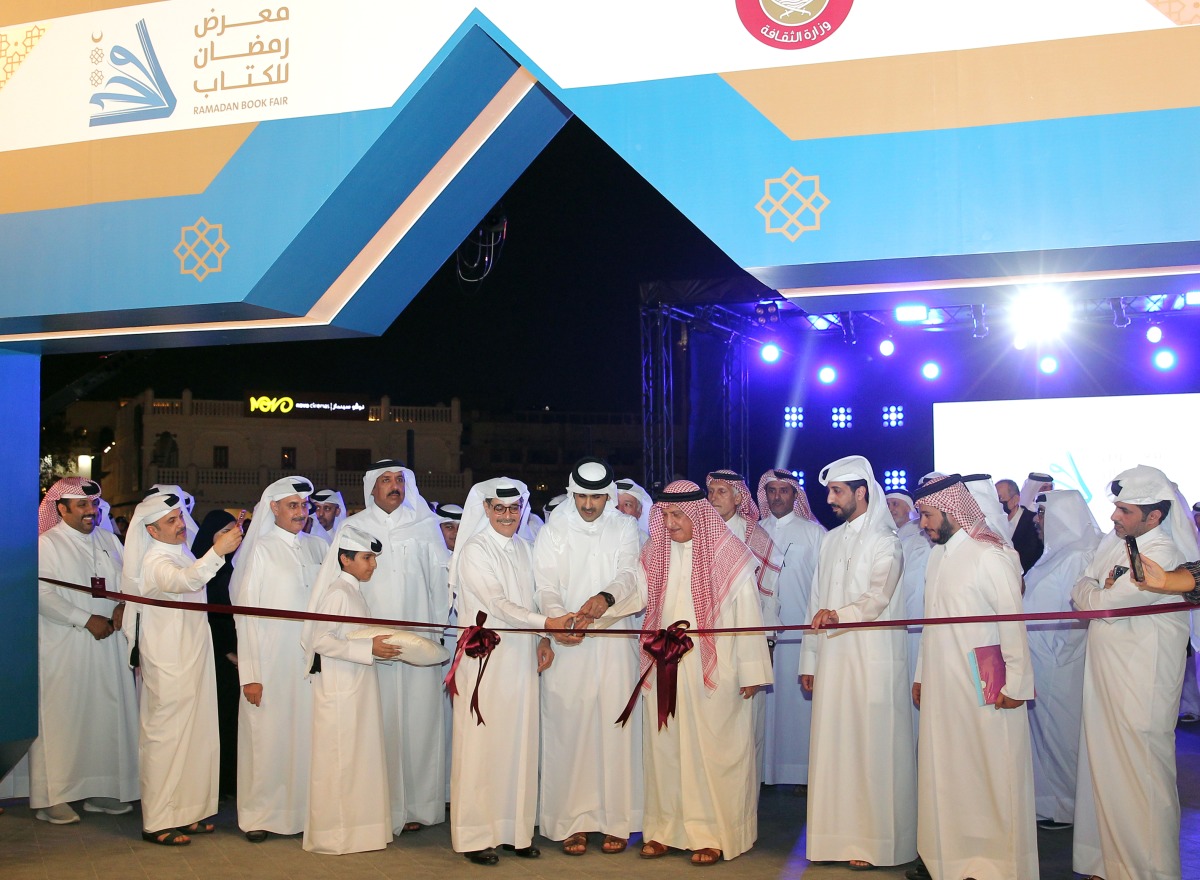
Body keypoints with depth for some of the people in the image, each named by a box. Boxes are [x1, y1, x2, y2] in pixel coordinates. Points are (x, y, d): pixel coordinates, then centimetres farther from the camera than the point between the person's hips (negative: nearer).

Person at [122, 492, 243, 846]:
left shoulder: (180, 553, 12)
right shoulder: (155, 561, -19)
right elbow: (182, 580, -42)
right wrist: (216, 552, -51)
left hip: (191, 658, 10)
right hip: (168, 665, -9)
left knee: (194, 734, 12)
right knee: (166, 736, -4)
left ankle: (185, 812, 22)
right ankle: (157, 823, 4)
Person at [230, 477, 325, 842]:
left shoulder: (318, 547, 9)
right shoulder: (261, 549, -2)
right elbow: (245, 614, -4)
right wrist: (250, 674, -9)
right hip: (271, 664, -3)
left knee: (307, 736, 5)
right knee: (268, 737, 2)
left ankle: (304, 808, 16)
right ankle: (259, 815, 14)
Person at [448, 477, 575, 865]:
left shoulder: (523, 548, 13)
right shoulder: (475, 550, -7)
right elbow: (497, 603, -16)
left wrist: (542, 641, 5)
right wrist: (547, 623, -24)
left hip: (521, 657, 6)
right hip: (484, 656, -6)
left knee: (520, 743, 7)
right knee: (481, 744, -3)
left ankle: (516, 829, 15)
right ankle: (475, 835, 5)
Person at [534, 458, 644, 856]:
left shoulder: (625, 528, 8)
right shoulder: (553, 532, 6)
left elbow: (630, 574, -5)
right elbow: (546, 587, -3)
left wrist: (606, 597, -28)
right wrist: (558, 618, -25)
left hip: (615, 643, 1)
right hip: (568, 644, 0)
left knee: (616, 728, 1)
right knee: (569, 729, -2)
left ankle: (616, 820, 9)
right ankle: (573, 821, 6)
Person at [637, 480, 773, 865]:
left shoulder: (728, 554, -5)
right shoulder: (654, 553, 8)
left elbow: (748, 614, -4)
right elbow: (643, 603, 15)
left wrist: (751, 671, -6)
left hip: (714, 672, -4)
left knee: (710, 748, -1)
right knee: (664, 746, 6)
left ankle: (711, 833, 9)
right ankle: (664, 828, 16)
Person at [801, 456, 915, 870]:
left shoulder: (884, 542, -4)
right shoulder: (830, 541, 16)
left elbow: (877, 598, -19)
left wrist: (840, 614, -38)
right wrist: (809, 660, 14)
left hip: (873, 661, -6)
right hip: (832, 659, 6)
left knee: (872, 747, -4)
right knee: (833, 745, 5)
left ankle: (875, 842, 3)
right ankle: (840, 833, 13)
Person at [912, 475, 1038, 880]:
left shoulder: (988, 555, -12)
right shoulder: (937, 556, 13)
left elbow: (1013, 620, -13)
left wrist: (1015, 683, -14)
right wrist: (921, 675, 17)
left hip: (984, 690, -7)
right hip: (941, 686, 7)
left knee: (989, 772, 0)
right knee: (944, 772, 10)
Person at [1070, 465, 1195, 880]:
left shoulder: (1163, 555, -17)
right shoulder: (1112, 543, 10)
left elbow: (1103, 603, -19)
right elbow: (1080, 591, 13)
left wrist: (1095, 593, 2)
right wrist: (1098, 591, -7)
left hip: (1141, 684, -8)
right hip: (1103, 675, 8)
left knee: (1141, 774, 0)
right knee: (1103, 766, 13)